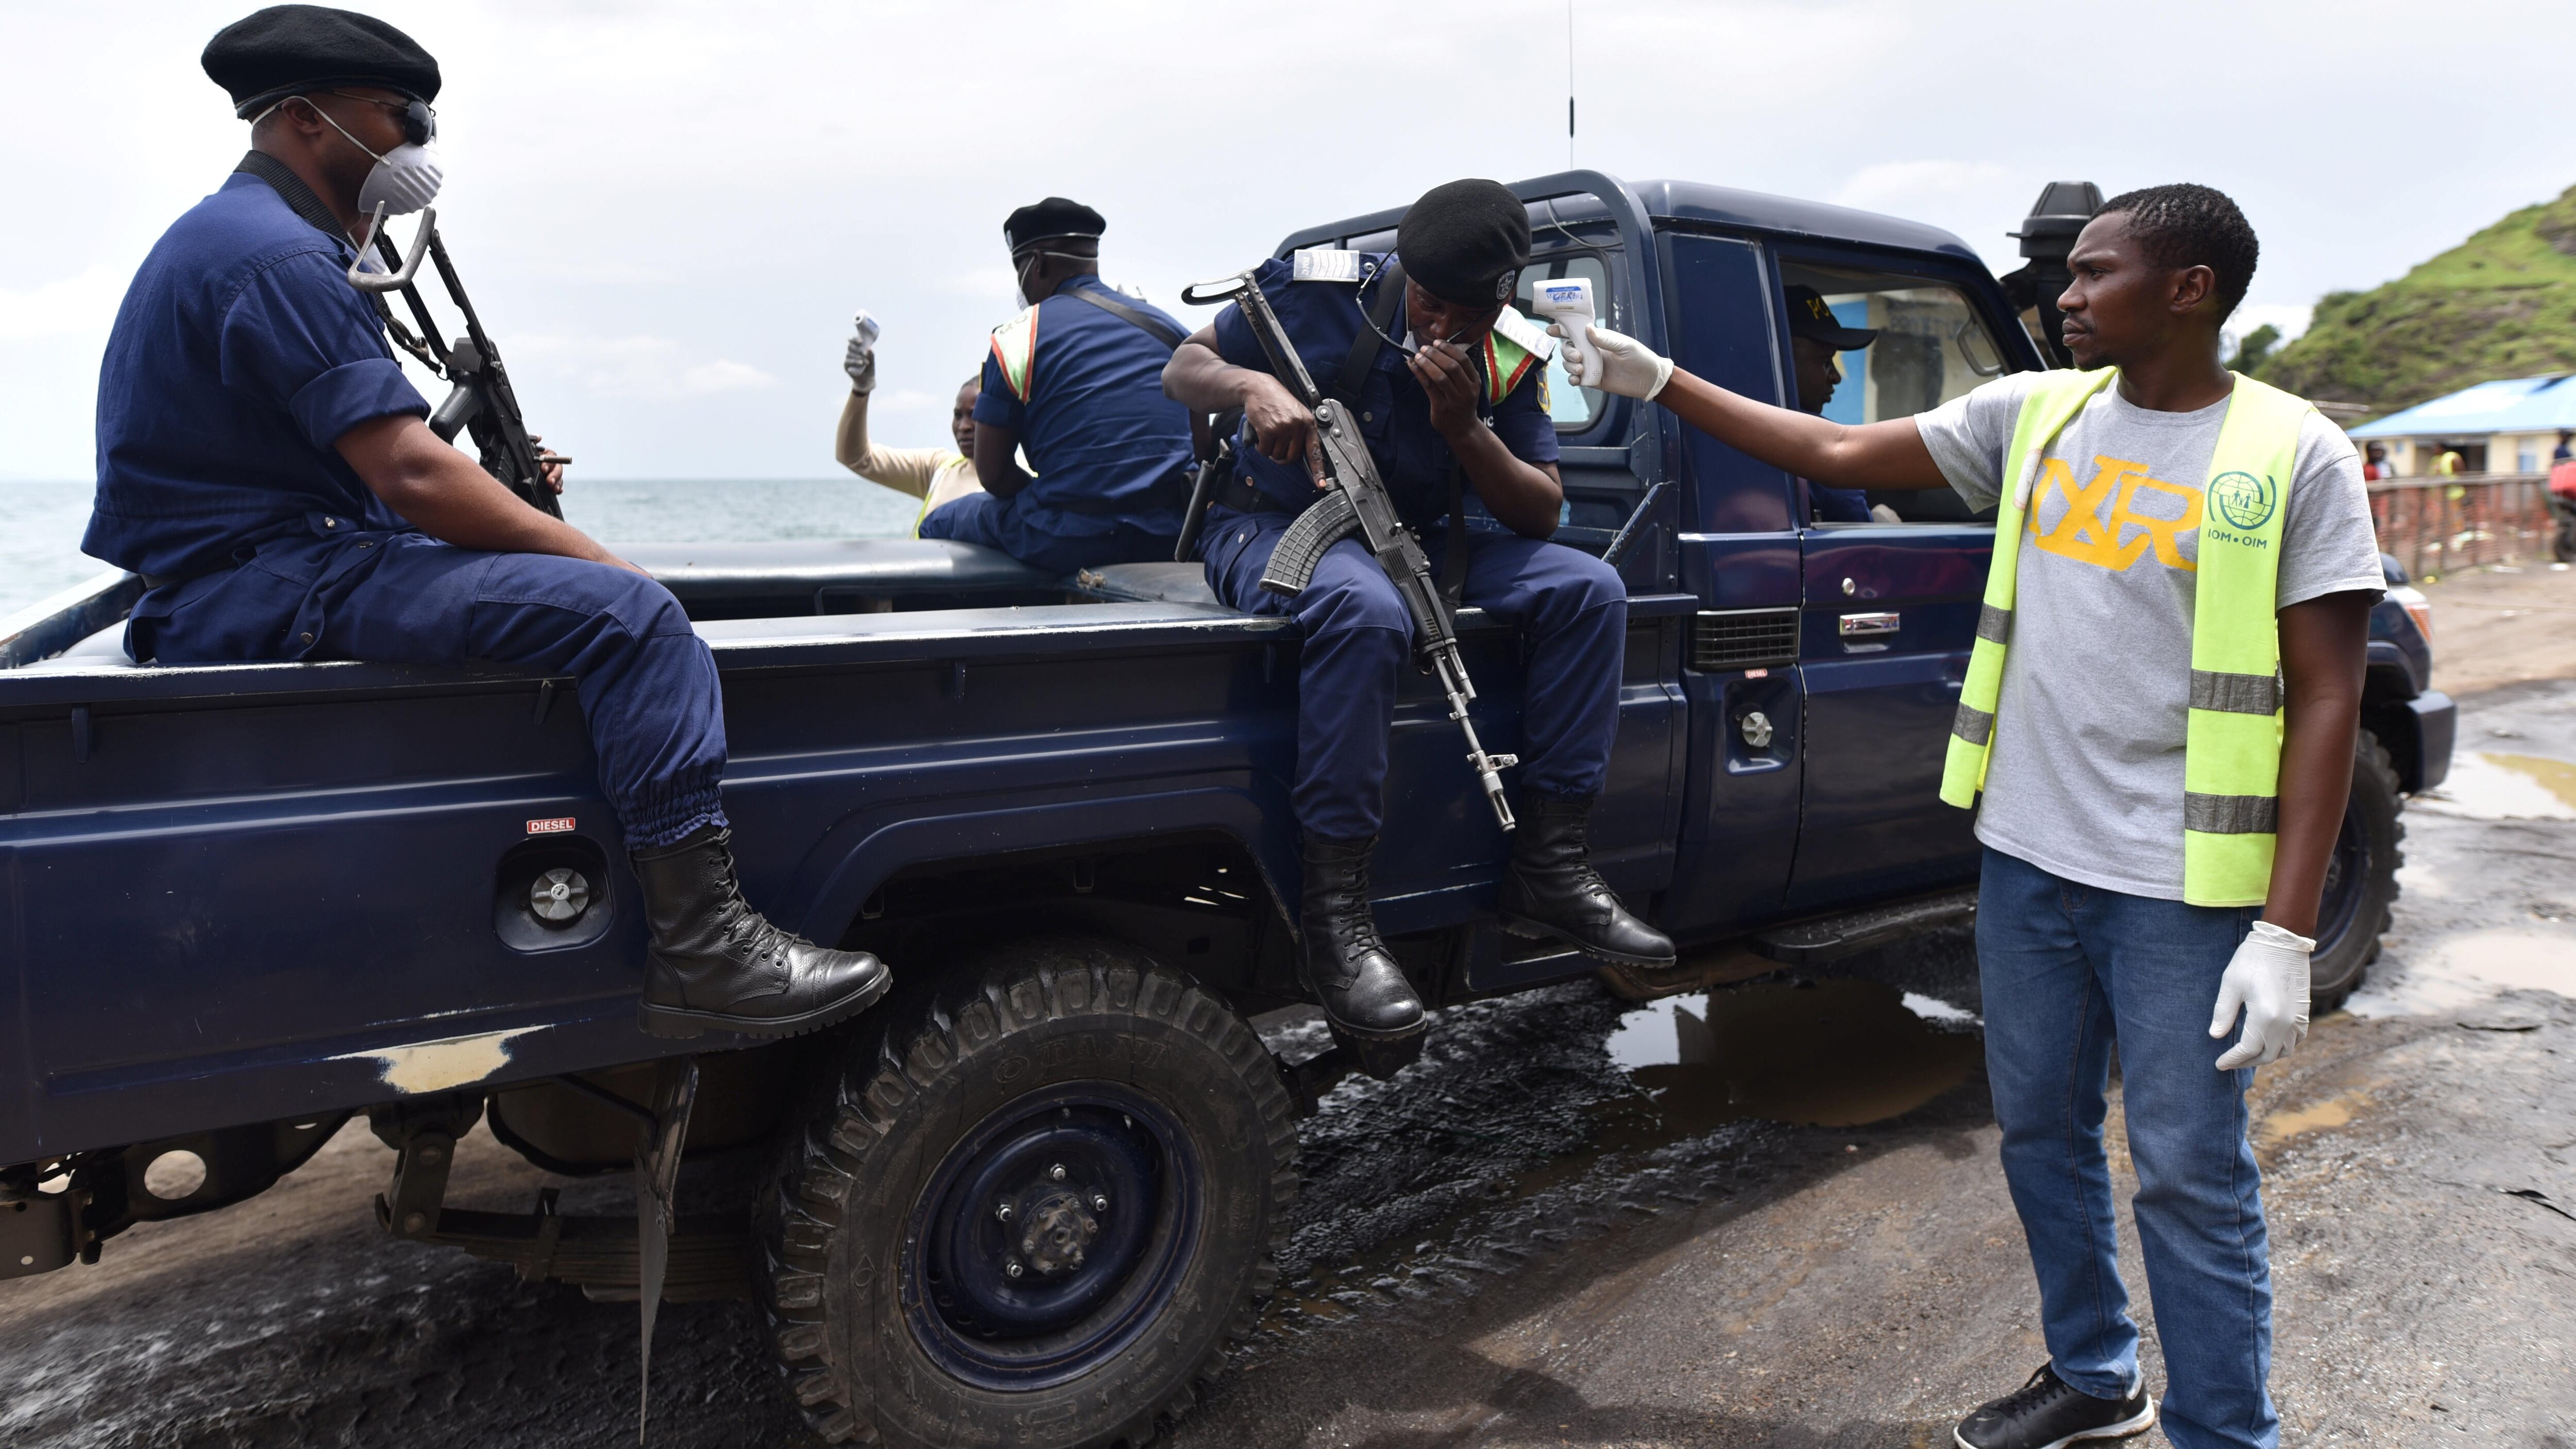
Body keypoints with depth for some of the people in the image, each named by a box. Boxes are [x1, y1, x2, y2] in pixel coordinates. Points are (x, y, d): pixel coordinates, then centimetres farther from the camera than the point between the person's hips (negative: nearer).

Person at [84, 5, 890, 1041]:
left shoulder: (230, 238, 22)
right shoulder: (278, 258, -14)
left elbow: (369, 470, 21)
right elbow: (411, 473, -22)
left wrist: (501, 497, 10)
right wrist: (597, 559, -15)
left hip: (236, 575, 11)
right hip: (263, 592, -11)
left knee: (588, 578, 18)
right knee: (626, 612, -25)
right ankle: (705, 951, -29)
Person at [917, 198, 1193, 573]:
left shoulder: (1018, 335, -2)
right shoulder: (1167, 325, 12)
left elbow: (992, 472, -1)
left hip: (1073, 544, -5)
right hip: (1172, 541, 5)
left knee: (939, 525, 19)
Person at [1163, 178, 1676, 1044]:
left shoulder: (1512, 359, 0)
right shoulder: (1319, 290, -9)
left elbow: (1542, 514, -2)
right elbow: (1183, 369, -2)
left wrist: (1464, 427, -19)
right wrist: (1252, 386, -25)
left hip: (1411, 543, 5)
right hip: (1273, 525, -5)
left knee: (1588, 590, -12)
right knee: (1365, 611, -40)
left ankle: (1549, 873, -11)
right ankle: (1333, 919, -34)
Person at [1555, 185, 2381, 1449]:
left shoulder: (2295, 456, -8)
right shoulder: (2034, 413, 5)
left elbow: (2327, 701, -10)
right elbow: (1837, 454, 8)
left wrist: (2285, 930, -15)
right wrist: (1655, 380, 5)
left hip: (2183, 885, -5)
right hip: (2027, 858, 5)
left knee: (2190, 1179, 4)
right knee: (2041, 1138, 17)